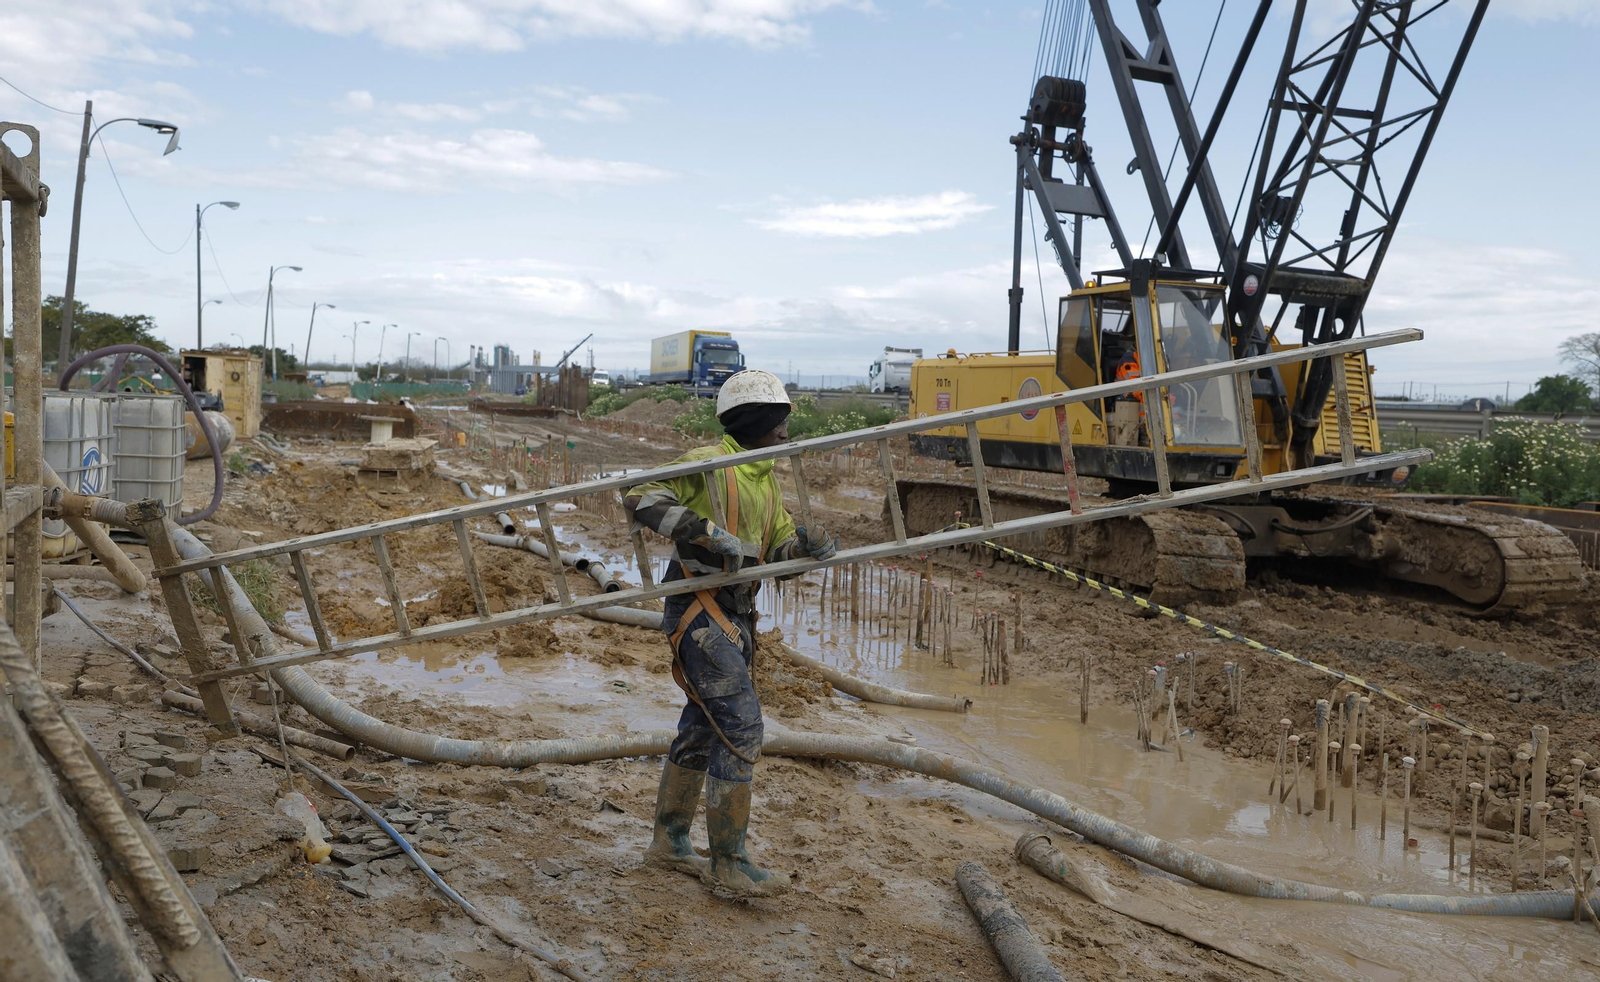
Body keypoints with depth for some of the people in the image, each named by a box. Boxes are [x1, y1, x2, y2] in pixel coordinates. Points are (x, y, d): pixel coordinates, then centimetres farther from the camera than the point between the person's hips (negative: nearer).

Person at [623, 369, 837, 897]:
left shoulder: (766, 480, 15)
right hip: (700, 610, -9)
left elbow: (779, 546, 10)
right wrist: (709, 532, -28)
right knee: (741, 725, -11)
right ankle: (728, 862, -2)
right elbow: (641, 498, -22)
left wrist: (810, 545, -13)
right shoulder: (707, 464, -12)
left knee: (704, 726, 16)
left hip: (736, 613, 9)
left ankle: (668, 841, 30)